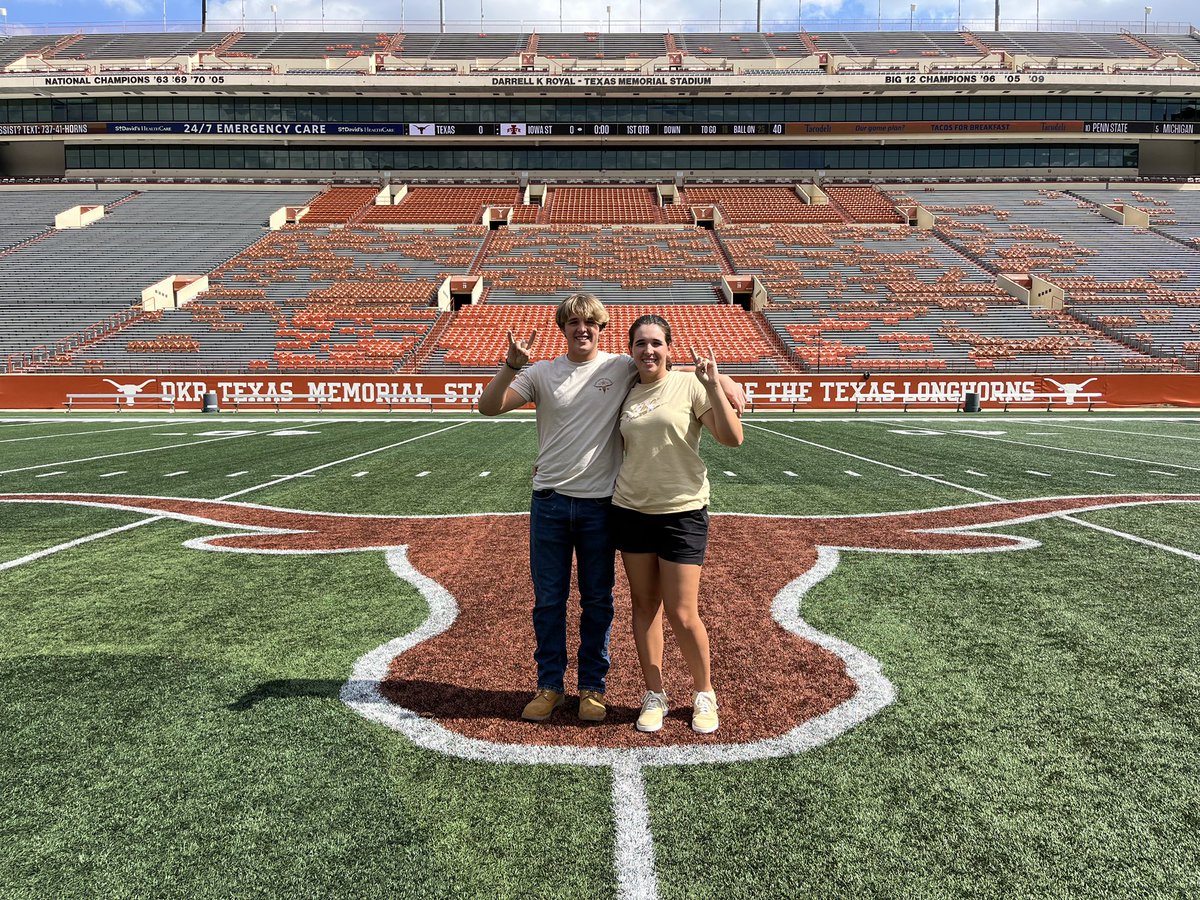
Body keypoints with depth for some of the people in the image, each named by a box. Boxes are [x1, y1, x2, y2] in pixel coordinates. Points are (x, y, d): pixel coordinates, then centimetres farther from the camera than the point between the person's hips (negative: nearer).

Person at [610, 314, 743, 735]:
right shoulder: (626, 394, 7)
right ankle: (654, 696, 26)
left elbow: (732, 438, -14)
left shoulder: (689, 385, -6)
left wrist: (712, 385, -22)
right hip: (631, 510, 4)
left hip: (682, 511, -4)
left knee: (682, 615, -2)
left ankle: (704, 694, 22)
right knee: (644, 605, 11)